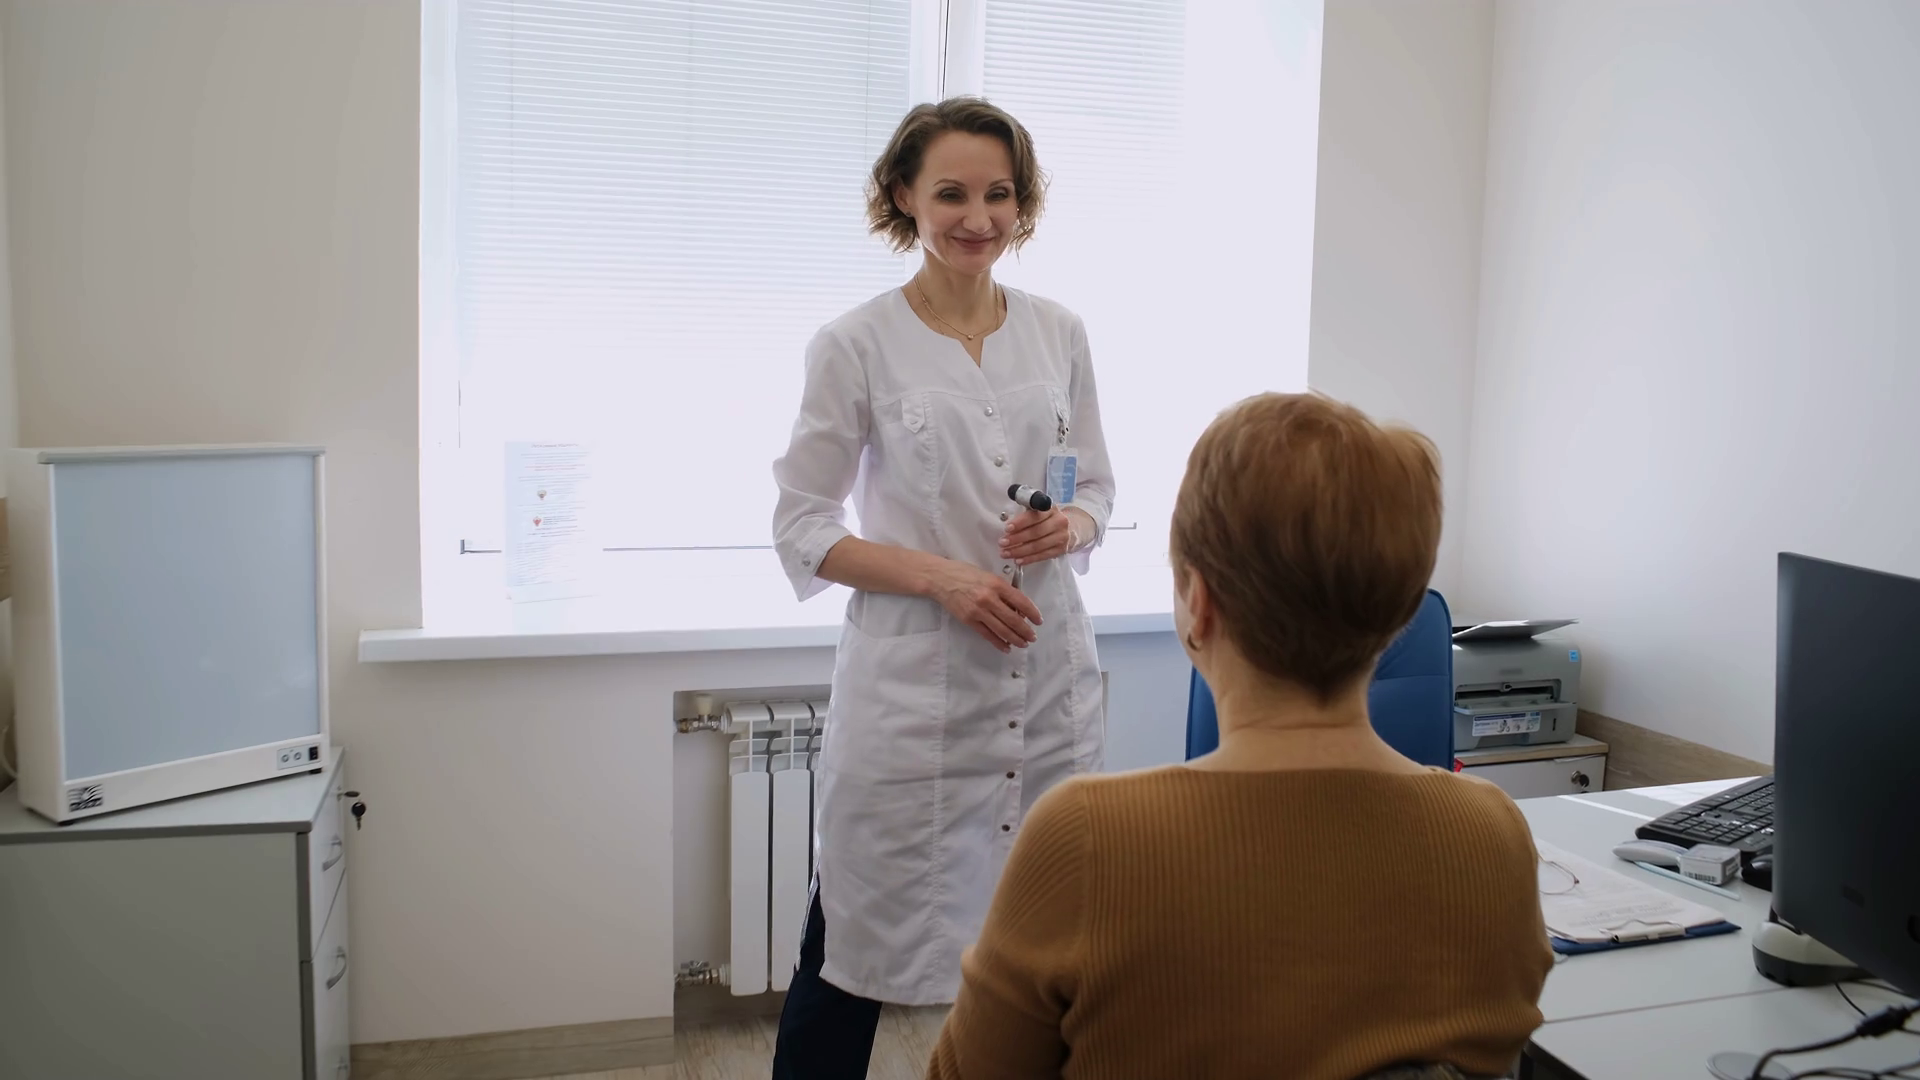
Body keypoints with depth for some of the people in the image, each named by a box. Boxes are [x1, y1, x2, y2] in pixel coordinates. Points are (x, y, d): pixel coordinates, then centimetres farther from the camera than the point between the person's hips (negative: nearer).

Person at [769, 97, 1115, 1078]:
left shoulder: (1058, 334, 7)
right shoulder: (854, 346, -4)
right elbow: (800, 529, -2)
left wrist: (1067, 529, -8)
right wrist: (943, 576, -15)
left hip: (1050, 677, 4)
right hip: (914, 685, -3)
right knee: (851, 947, 5)